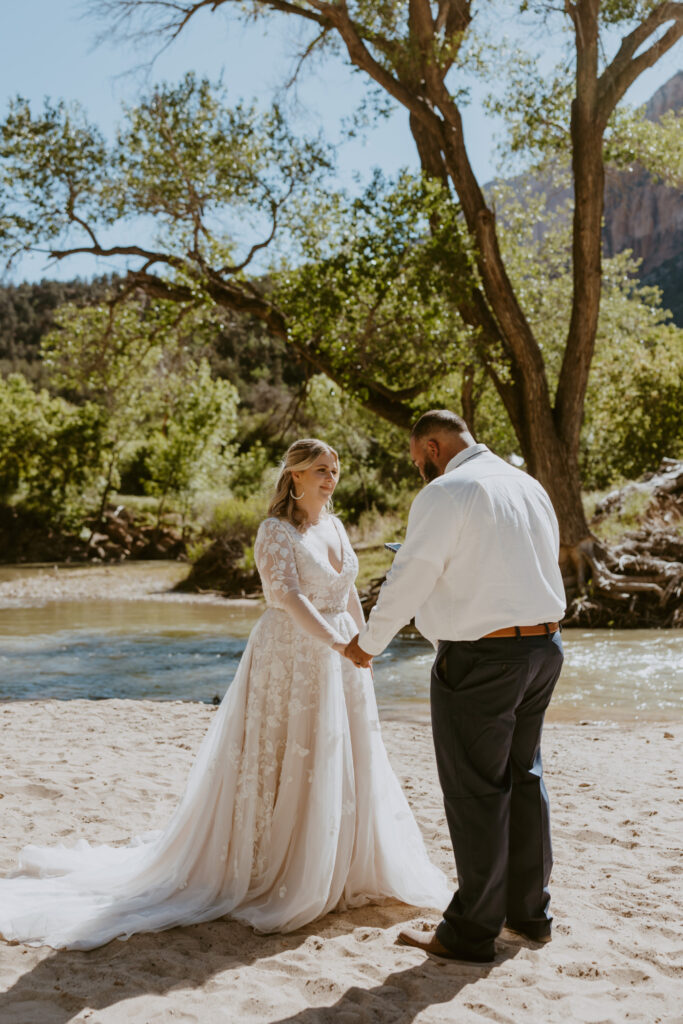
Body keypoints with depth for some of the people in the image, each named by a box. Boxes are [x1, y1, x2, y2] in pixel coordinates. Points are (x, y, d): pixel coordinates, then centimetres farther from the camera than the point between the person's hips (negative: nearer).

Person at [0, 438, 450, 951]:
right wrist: (339, 643, -35)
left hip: (339, 662, 7)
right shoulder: (275, 530, -12)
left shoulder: (335, 526, 10)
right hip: (289, 660, -7)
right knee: (281, 764, 1)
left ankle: (338, 868, 29)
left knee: (340, 765, 13)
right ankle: (265, 871, 16)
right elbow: (289, 595, -25)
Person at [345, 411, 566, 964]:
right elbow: (543, 565, 15)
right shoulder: (530, 486, 11)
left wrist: (369, 642, 3)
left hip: (479, 658, -8)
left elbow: (410, 579, -11)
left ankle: (472, 932, 14)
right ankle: (530, 910, 33)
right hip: (544, 646, 8)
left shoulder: (445, 493, -13)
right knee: (523, 778, 19)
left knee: (476, 792, 2)